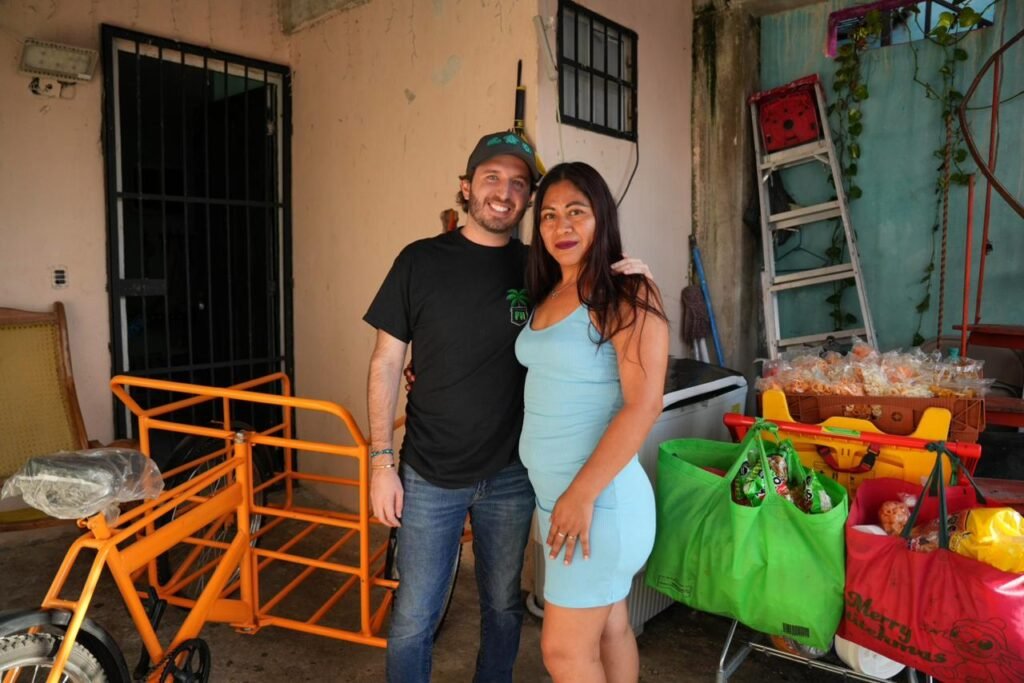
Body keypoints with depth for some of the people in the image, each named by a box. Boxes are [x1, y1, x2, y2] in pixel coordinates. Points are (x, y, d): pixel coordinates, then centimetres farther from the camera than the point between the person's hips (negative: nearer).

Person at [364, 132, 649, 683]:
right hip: (430, 474, -2)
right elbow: (386, 363, -2)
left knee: (503, 606, 18)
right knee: (414, 617, 7)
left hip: (510, 474, 2)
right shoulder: (421, 261, -4)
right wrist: (381, 461, -6)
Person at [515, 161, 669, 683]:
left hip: (599, 495, -7)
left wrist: (582, 494, -21)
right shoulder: (547, 295, 8)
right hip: (551, 493, 7)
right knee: (609, 627, 20)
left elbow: (643, 406, -21)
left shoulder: (626, 294, -15)